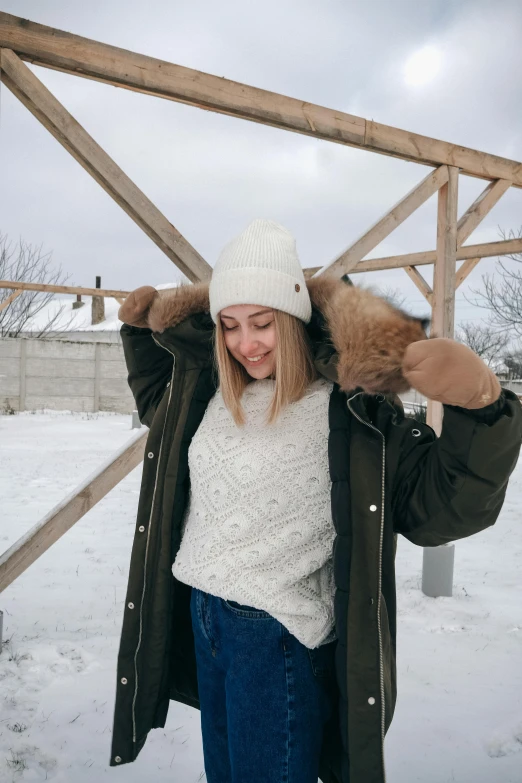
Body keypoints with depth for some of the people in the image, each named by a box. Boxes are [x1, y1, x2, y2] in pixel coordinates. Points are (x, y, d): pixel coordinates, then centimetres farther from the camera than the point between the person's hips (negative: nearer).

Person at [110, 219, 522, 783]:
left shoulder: (347, 408, -19)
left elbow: (443, 504, -24)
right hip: (200, 617, 7)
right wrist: (140, 330, 16)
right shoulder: (208, 389, 2)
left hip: (276, 636, -7)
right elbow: (155, 398, 26)